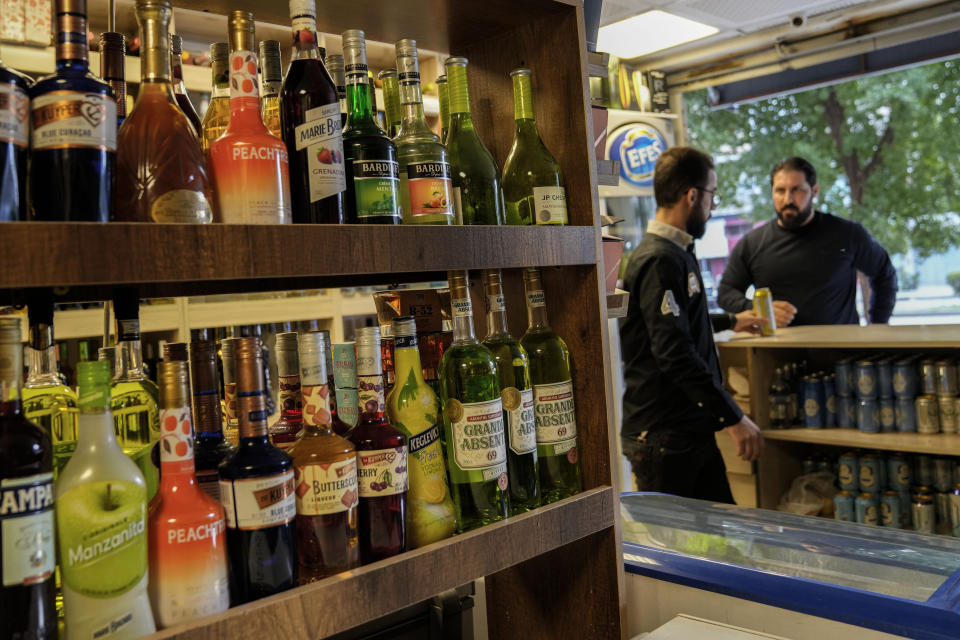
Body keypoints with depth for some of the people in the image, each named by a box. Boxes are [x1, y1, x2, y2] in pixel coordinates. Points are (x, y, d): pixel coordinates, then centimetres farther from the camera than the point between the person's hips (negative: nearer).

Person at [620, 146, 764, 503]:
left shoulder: (676, 255, 15)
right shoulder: (661, 261, -18)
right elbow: (675, 354, -26)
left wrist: (730, 322, 46)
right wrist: (734, 417, -23)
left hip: (692, 430, 10)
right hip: (664, 438, -10)